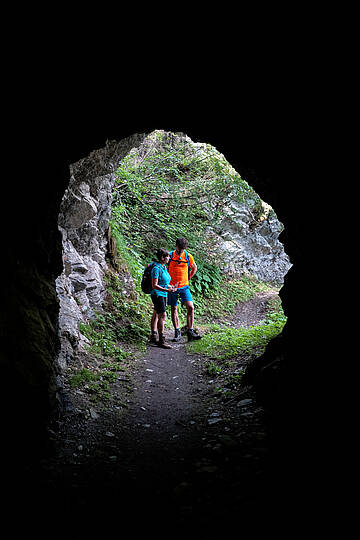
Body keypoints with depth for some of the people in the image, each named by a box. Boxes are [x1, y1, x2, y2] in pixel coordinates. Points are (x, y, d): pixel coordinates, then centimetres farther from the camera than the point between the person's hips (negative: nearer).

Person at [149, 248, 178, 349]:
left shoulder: (164, 267, 10)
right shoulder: (156, 268, -18)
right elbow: (154, 285, -22)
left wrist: (172, 287, 7)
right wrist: (167, 290, -28)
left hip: (163, 295, 9)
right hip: (157, 294, -9)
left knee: (156, 314, 15)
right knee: (163, 316, -13)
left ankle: (153, 336, 24)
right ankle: (161, 340, -12)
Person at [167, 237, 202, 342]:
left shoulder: (188, 256, 0)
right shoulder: (170, 255, -4)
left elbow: (194, 268, 18)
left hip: (184, 287, 1)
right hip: (172, 287, 0)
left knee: (190, 307, -11)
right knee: (174, 309, 4)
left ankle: (190, 331, -5)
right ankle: (177, 332, 13)